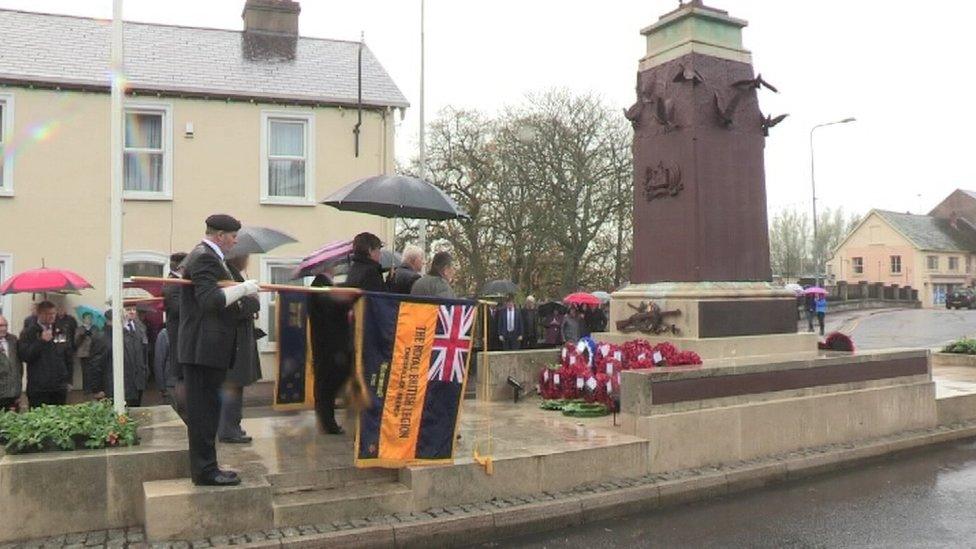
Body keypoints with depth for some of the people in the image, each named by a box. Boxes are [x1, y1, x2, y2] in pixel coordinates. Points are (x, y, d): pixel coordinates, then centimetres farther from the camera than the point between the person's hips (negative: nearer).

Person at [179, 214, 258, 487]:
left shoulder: (205, 256, 20)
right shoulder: (205, 258, -14)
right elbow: (211, 300, -26)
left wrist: (243, 295, 14)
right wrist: (243, 288, -19)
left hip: (204, 348, 11)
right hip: (204, 348, -11)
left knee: (204, 409, 15)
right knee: (204, 410, -5)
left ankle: (204, 467, 23)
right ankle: (205, 470, 2)